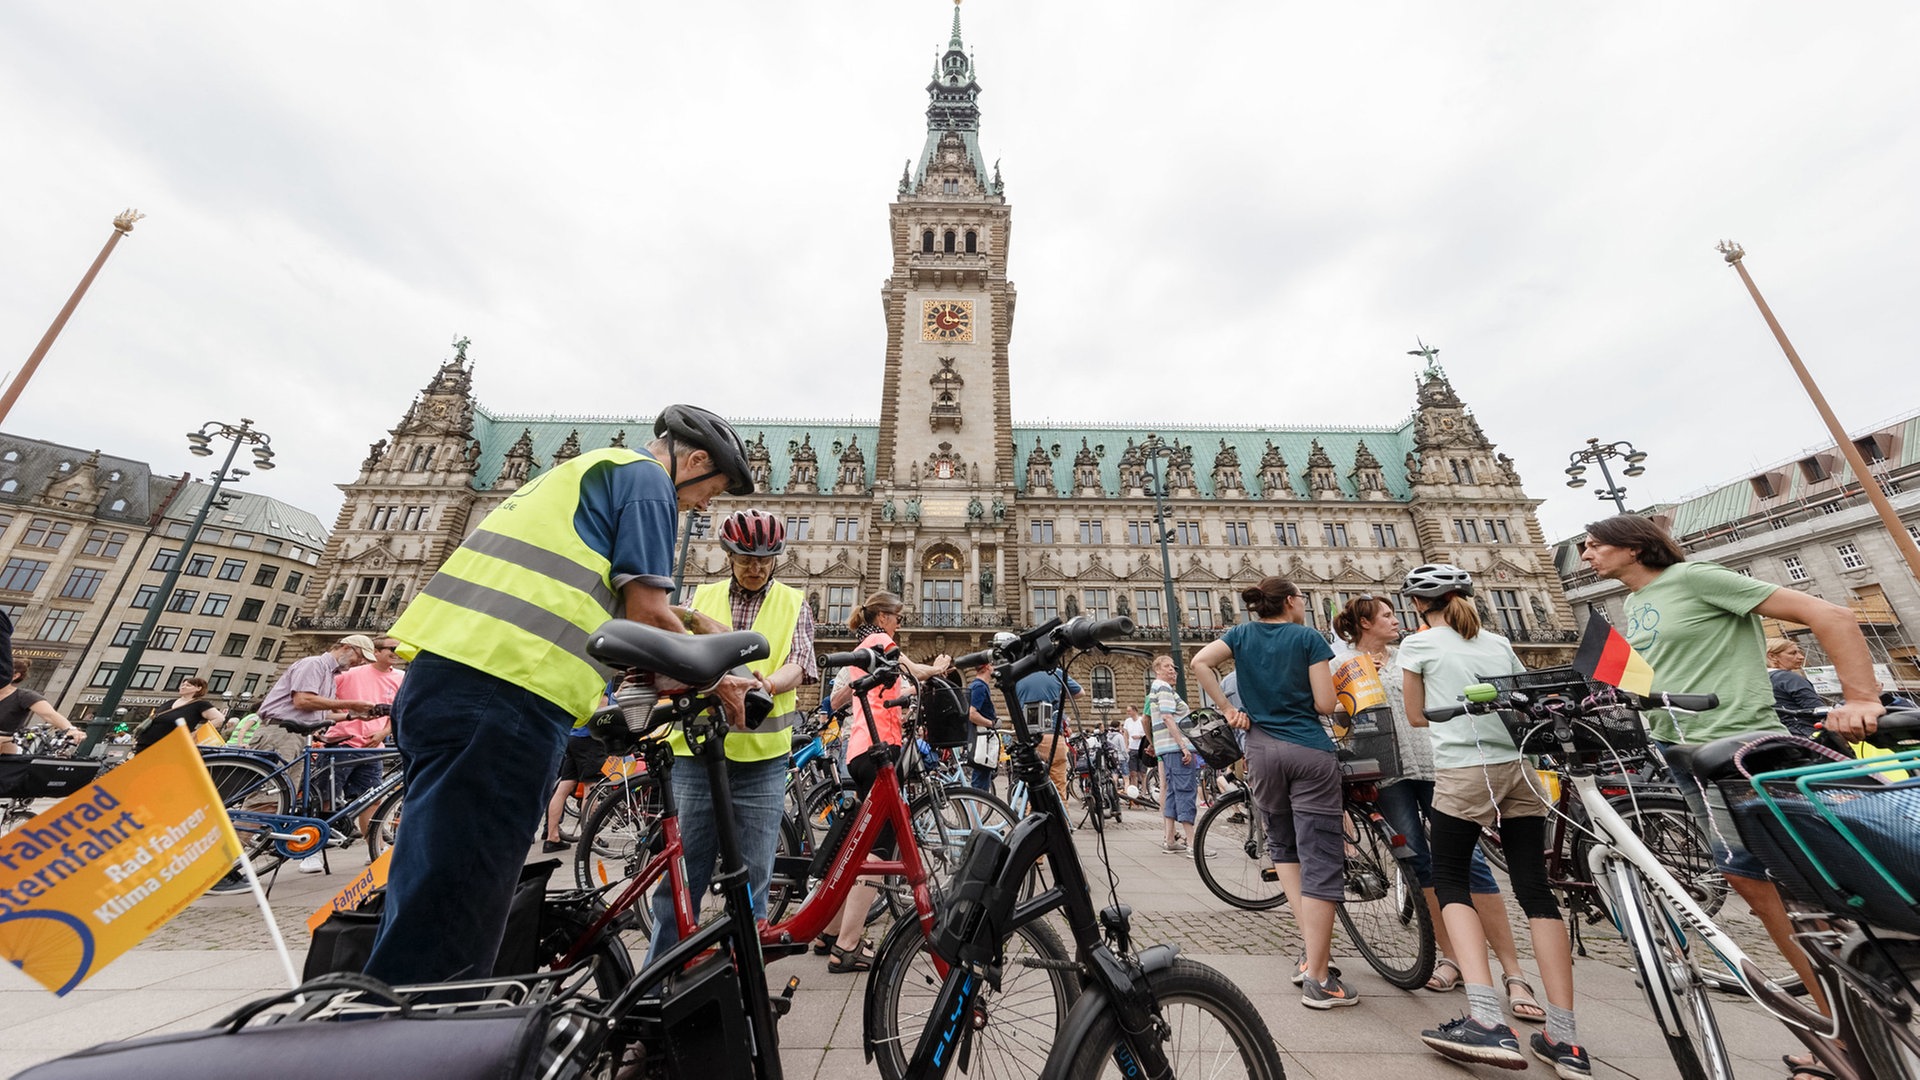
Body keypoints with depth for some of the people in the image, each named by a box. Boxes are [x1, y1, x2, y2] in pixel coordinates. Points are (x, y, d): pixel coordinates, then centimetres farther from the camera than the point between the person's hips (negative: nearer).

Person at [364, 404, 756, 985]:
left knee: (433, 902, 18)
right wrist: (717, 681, 6)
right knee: (442, 937, -4)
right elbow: (647, 614, -8)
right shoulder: (646, 475, 1)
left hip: (436, 673, 10)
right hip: (505, 695, -10)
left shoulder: (579, 472, 30)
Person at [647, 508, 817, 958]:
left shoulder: (793, 604, 7)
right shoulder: (702, 597, 11)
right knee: (679, 878, 8)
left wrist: (769, 682, -27)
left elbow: (799, 663, -5)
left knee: (751, 882, 8)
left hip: (762, 757, -1)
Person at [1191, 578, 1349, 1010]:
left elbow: (1200, 662, -9)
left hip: (1262, 751, 3)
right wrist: (1302, 696, 16)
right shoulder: (1309, 638, -2)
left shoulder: (1243, 634, 7)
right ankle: (1317, 978, 6)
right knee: (1321, 860, 2)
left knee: (1283, 847, 24)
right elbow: (1325, 705, -6)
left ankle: (1310, 945, 20)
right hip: (1310, 752, -3)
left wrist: (1228, 708, -1)